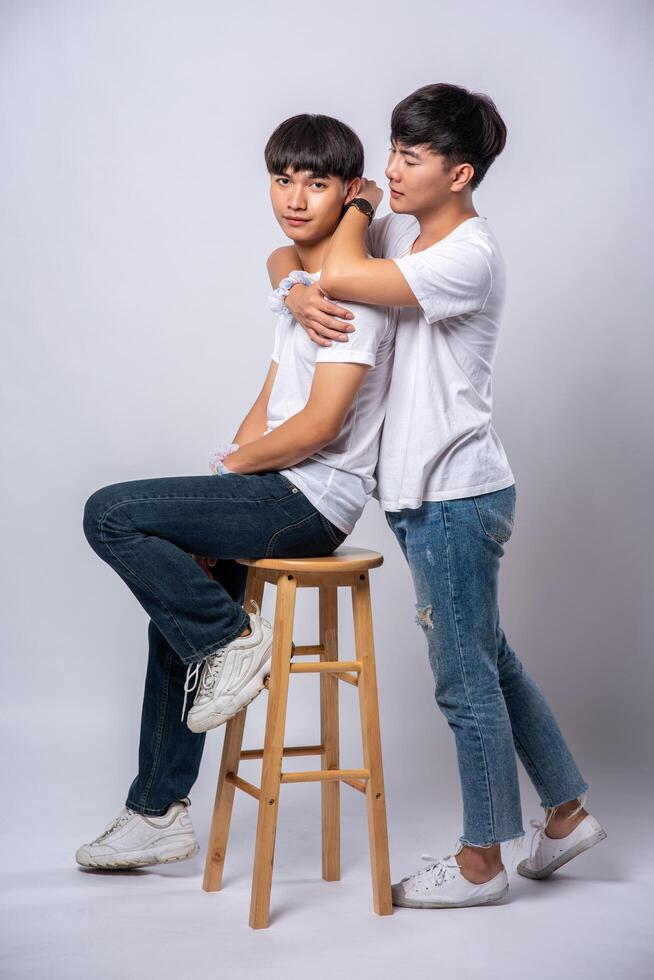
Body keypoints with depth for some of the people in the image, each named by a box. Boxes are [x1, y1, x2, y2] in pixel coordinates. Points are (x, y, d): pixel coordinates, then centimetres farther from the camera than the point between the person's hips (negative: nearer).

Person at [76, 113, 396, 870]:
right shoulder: (299, 279, 17)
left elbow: (320, 425, -21)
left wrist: (237, 463, -5)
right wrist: (217, 502, 5)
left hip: (314, 497, -10)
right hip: (283, 493, 10)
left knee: (111, 515, -16)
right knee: (176, 608, 18)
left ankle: (232, 640, -1)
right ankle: (158, 814, 29)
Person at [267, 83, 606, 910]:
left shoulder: (470, 257, -19)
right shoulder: (398, 231, 8)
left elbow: (343, 274, -28)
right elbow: (287, 257, 12)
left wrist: (359, 205, -8)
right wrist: (300, 294, -12)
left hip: (455, 497, -9)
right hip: (424, 492, 9)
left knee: (466, 679, 3)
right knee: (487, 659, 19)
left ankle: (480, 863, 18)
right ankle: (566, 813, 33)